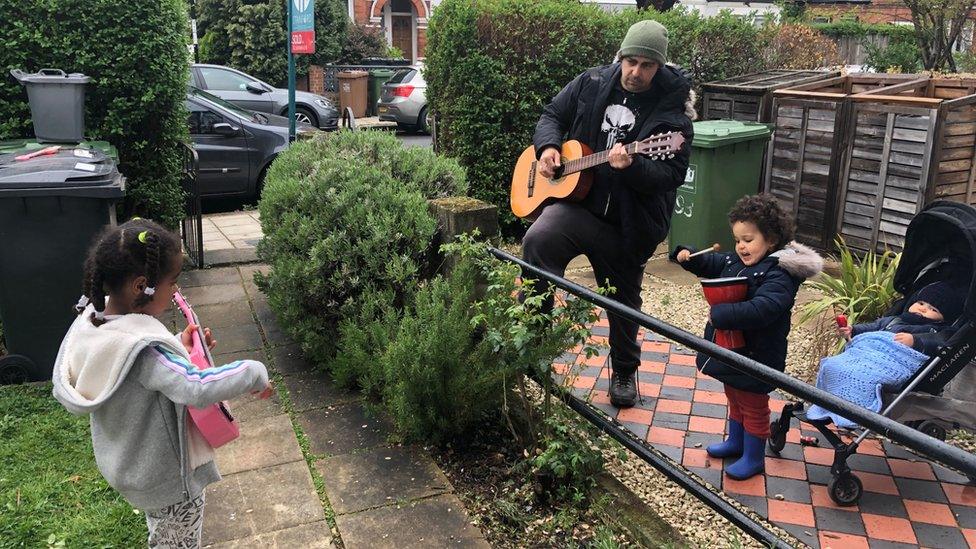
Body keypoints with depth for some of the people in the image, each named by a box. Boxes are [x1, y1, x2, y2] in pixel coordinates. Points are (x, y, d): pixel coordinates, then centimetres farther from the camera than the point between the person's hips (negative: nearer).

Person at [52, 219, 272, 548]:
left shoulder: (92, 318, -9)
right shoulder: (143, 347, -36)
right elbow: (197, 388, -46)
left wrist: (178, 346, -3)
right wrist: (254, 373, -32)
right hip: (168, 477, -8)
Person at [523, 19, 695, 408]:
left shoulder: (671, 111, -9)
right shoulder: (591, 84, 2)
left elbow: (673, 174, -15)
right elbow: (553, 114, 14)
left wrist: (631, 167, -34)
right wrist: (548, 146, -7)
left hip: (629, 223, -1)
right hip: (577, 202, 1)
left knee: (624, 300, 13)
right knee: (537, 241, -30)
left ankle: (625, 372, 38)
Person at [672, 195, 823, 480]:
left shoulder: (778, 274, -25)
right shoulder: (735, 261, 2)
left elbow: (760, 310, -38)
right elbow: (710, 263, 19)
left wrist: (719, 314, -34)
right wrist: (687, 255, -1)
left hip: (755, 357, -8)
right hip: (730, 349, 8)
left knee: (753, 407, 10)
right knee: (734, 399, 26)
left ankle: (754, 458, 28)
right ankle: (735, 441, 46)